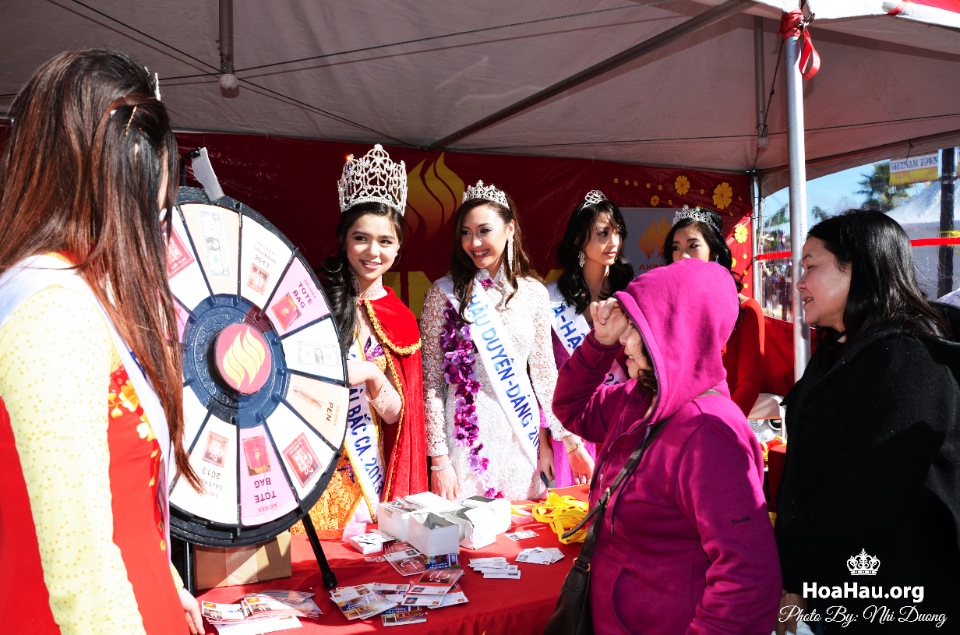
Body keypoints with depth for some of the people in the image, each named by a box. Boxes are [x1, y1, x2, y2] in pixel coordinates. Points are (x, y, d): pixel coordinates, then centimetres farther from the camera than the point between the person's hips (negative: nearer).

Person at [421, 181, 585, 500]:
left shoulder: (533, 292, 3)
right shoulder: (444, 293, -5)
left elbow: (544, 370, 7)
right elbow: (432, 382, -5)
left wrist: (568, 435, 2)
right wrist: (439, 458, -9)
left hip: (522, 434, 3)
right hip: (467, 434, -2)